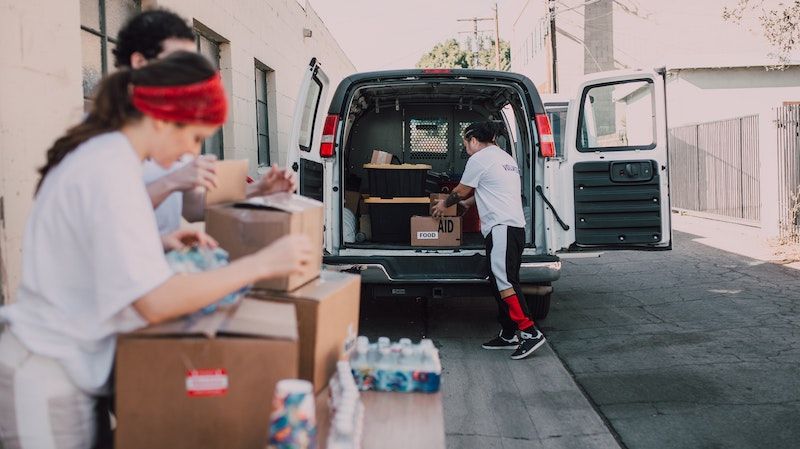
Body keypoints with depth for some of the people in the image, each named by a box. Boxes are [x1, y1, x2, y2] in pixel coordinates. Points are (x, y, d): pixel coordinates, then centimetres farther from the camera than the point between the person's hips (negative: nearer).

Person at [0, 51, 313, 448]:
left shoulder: (97, 151, 6)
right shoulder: (112, 168, -22)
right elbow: (155, 302, -27)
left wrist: (164, 242, 11)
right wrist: (262, 263, -23)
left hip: (56, 363, 9)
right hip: (49, 379, -9)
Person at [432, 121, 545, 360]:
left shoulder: (479, 159, -3)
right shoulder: (506, 158, 25)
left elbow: (461, 191, 6)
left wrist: (445, 204, 25)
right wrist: (468, 202, 47)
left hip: (501, 226, -10)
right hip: (516, 226, 10)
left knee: (503, 281, -16)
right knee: (503, 280, 9)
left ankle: (530, 332, -22)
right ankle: (508, 335, 11)